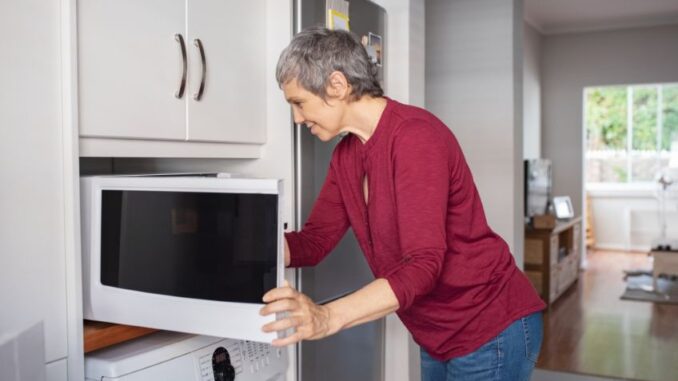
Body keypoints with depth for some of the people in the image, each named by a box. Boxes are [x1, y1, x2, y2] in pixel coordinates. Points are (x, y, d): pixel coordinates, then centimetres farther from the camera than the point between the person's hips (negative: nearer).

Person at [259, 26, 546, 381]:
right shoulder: (346, 155, 2)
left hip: (491, 332, -8)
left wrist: (328, 318, -40)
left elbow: (423, 265, -31)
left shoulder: (414, 135, -24)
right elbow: (315, 240, 3)